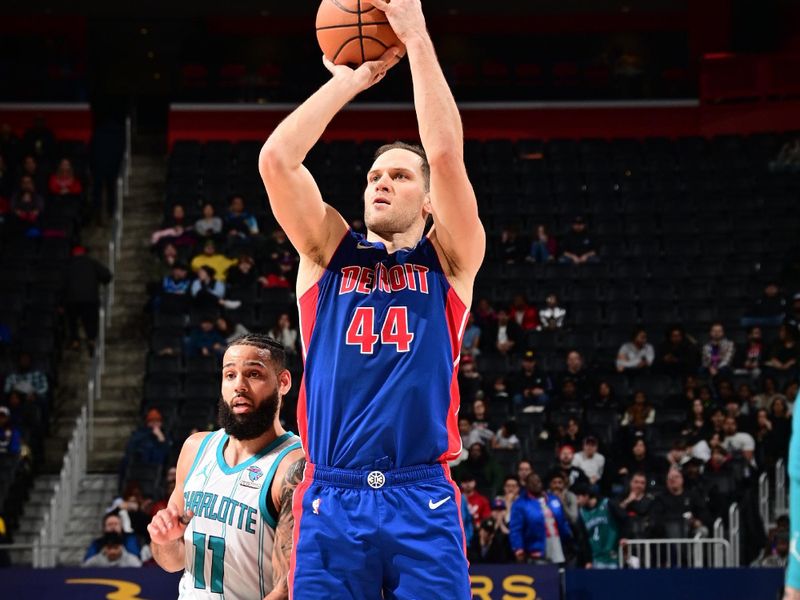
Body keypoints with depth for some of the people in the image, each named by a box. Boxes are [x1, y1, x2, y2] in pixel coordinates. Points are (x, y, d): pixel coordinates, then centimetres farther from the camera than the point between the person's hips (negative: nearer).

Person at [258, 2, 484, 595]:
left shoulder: (449, 260, 11)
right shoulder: (329, 252, 15)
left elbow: (447, 154, -4)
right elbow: (275, 159, 1)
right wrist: (352, 79, 6)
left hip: (424, 504, -1)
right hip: (331, 503, 1)